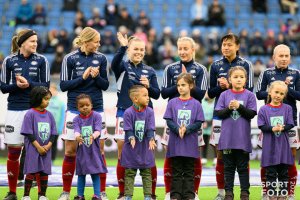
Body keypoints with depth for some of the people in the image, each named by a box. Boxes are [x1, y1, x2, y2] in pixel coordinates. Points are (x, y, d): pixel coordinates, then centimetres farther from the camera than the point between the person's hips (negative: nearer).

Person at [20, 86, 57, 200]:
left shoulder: (49, 115, 7)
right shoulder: (30, 114, -8)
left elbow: (53, 133, 8)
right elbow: (29, 133, -11)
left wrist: (48, 146, -8)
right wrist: (38, 147, -15)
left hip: (46, 149, 5)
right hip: (33, 148, -5)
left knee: (44, 172, 7)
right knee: (31, 172, -4)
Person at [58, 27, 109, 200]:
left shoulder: (101, 58, 3)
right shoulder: (70, 59, -3)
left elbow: (105, 85, 5)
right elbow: (63, 85, -4)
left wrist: (96, 76, -14)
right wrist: (83, 77, -15)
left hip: (96, 110, 2)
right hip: (75, 110, -2)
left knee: (99, 150, 2)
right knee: (70, 151, 1)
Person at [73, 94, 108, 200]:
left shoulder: (96, 116, -6)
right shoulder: (77, 119, -2)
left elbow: (98, 130, -19)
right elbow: (76, 131, -19)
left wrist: (93, 136, -41)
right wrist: (77, 137, -43)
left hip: (94, 150, -2)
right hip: (82, 150, 2)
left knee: (95, 173, 1)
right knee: (81, 174, 9)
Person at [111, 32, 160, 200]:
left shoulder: (150, 71, 11)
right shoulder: (123, 67, 4)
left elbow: (157, 94, 8)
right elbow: (114, 63, -20)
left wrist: (148, 86, -13)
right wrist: (123, 47, -35)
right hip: (125, 113, -1)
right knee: (123, 154, 1)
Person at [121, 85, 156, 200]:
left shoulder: (149, 112, -3)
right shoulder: (128, 113, -11)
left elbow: (150, 128, -8)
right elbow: (128, 129, -13)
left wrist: (151, 139, -24)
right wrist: (131, 138, -31)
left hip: (145, 148, 3)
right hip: (131, 149, -2)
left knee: (146, 173, 8)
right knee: (129, 173, 4)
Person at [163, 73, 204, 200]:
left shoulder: (196, 104, 0)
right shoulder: (172, 103, 2)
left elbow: (198, 123, -3)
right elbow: (169, 121, -1)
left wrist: (186, 129, -18)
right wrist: (178, 129, -18)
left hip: (190, 143, -1)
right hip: (175, 142, 1)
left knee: (189, 172, 5)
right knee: (176, 172, 6)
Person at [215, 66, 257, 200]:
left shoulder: (249, 95, 0)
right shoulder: (224, 95, 3)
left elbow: (252, 114, -5)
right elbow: (218, 113, 0)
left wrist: (240, 106, -18)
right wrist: (229, 108, -16)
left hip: (243, 138, -1)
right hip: (227, 137, 1)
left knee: (243, 167, 5)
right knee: (228, 166, 8)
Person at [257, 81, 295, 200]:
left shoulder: (287, 108, 3)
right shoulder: (264, 109, -2)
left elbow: (290, 124, -1)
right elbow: (261, 126, -5)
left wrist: (282, 128, -21)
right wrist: (272, 129, -22)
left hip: (283, 145, 1)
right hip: (270, 145, -1)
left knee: (284, 172, 8)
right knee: (271, 173, 4)